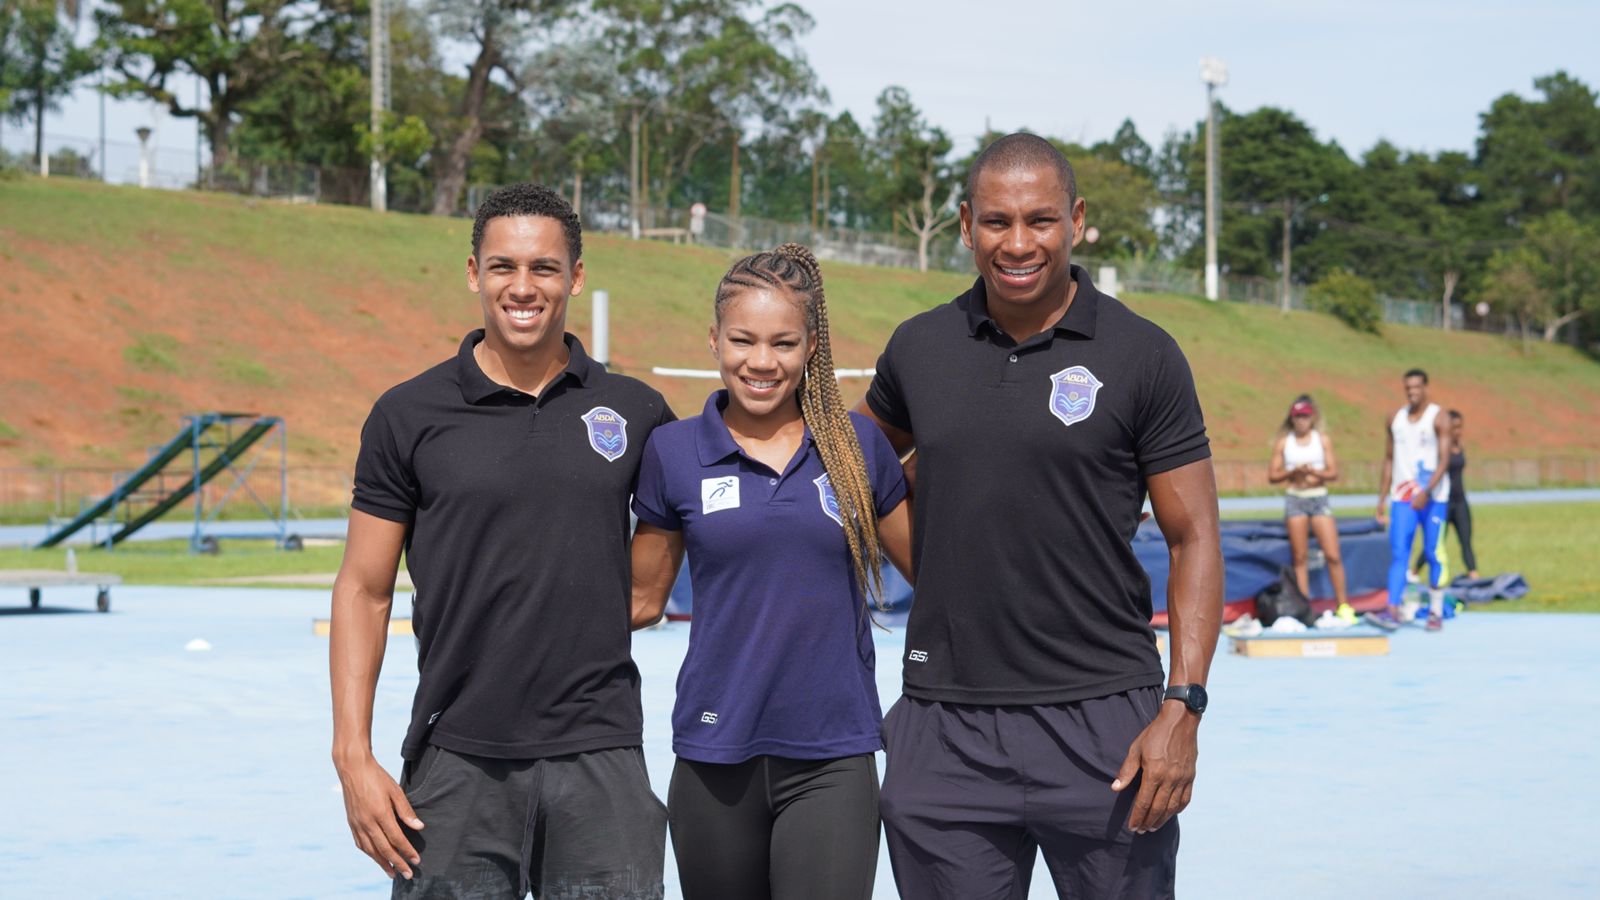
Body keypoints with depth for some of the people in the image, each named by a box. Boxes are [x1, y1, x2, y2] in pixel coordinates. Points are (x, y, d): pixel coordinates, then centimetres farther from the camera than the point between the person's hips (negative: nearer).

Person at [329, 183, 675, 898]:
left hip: (599, 761, 1)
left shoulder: (636, 412, 6)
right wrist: (353, 757, -5)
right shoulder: (409, 416, 2)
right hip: (457, 762, -1)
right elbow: (363, 591, 2)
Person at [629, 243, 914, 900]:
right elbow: (643, 598, 11)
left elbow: (931, 570, 13)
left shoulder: (856, 445, 3)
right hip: (716, 757, 1)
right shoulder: (673, 452, 2)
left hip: (833, 757, -1)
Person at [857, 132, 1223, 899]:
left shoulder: (1142, 358, -2)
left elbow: (1194, 539, -2)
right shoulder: (919, 348, 7)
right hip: (944, 730, 3)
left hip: (1102, 721, -3)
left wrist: (1182, 707, -11)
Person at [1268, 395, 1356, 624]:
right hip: (1295, 499, 0)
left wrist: (1314, 471, -17)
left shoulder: (1323, 439, 5)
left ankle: (1343, 606, 1)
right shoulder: (1283, 442, 5)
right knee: (1300, 557, 2)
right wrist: (1292, 472, -14)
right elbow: (1272, 476, 3)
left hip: (1319, 497, 0)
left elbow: (1334, 472, 1)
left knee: (1333, 555, -6)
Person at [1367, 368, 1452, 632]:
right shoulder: (1395, 420, 10)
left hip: (1432, 498, -3)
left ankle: (1436, 612, 11)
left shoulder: (1437, 419, -5)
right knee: (1398, 553, -8)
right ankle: (1393, 611, -16)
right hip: (1402, 497, 3)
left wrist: (1427, 492, -24)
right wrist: (1382, 499, 11)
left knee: (1433, 554, 2)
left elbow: (1444, 460, -12)